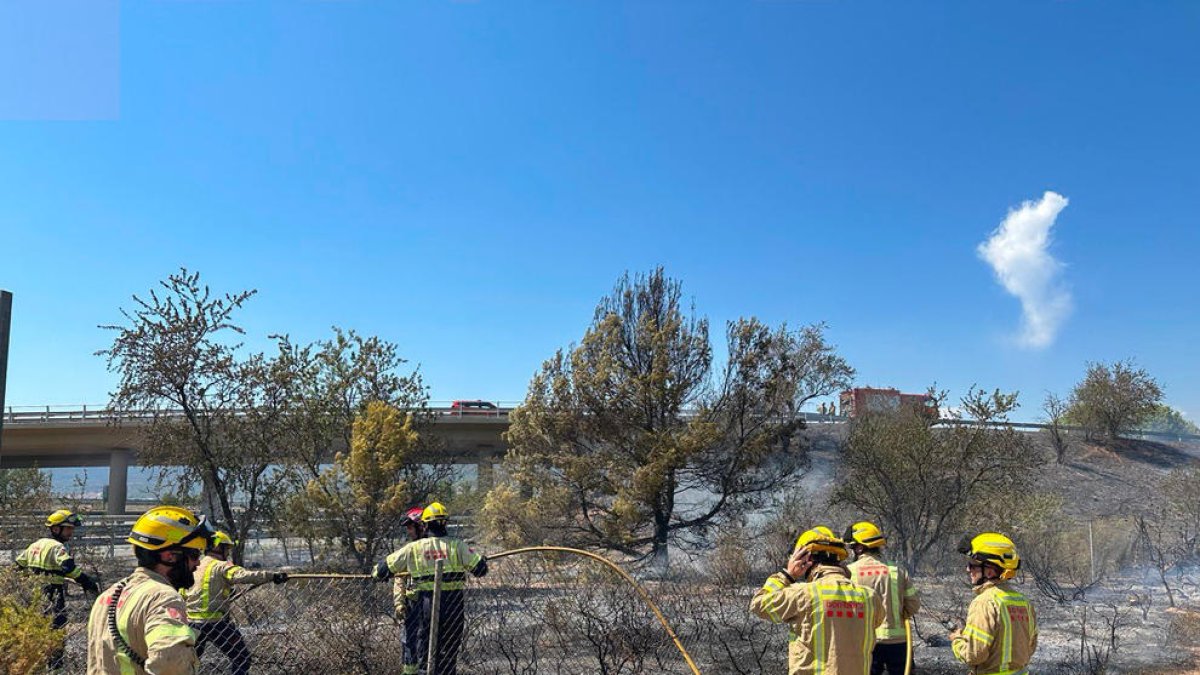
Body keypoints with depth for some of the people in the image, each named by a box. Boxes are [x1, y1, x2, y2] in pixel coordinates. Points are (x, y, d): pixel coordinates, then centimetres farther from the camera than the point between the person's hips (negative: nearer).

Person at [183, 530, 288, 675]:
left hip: (191, 622, 7)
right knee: (241, 657, 0)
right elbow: (243, 575, -27)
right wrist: (272, 576, -33)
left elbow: (182, 594, 17)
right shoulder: (221, 566, -10)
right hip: (214, 623, -7)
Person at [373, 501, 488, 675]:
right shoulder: (456, 545, -4)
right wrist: (483, 560, 19)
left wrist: (378, 573, 31)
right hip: (453, 604, 0)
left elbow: (385, 568, 8)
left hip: (426, 603, 0)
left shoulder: (413, 548, -1)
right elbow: (480, 569, -4)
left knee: (425, 643, 11)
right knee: (450, 648, 14)